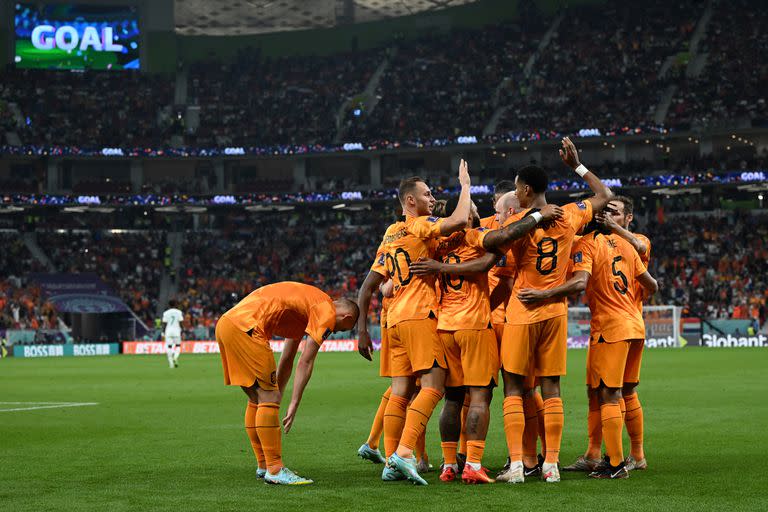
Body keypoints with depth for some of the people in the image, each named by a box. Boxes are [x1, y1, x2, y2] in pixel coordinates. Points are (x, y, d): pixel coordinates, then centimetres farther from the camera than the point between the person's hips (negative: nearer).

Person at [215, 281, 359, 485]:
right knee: (268, 399, -7)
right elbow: (305, 362, -7)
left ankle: (264, 466, 23)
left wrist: (276, 396, 30)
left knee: (258, 400, 17)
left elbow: (287, 359, 30)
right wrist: (294, 405, -7)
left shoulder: (306, 307, 27)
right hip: (246, 328, -10)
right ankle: (274, 469, -7)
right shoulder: (327, 312, -1)